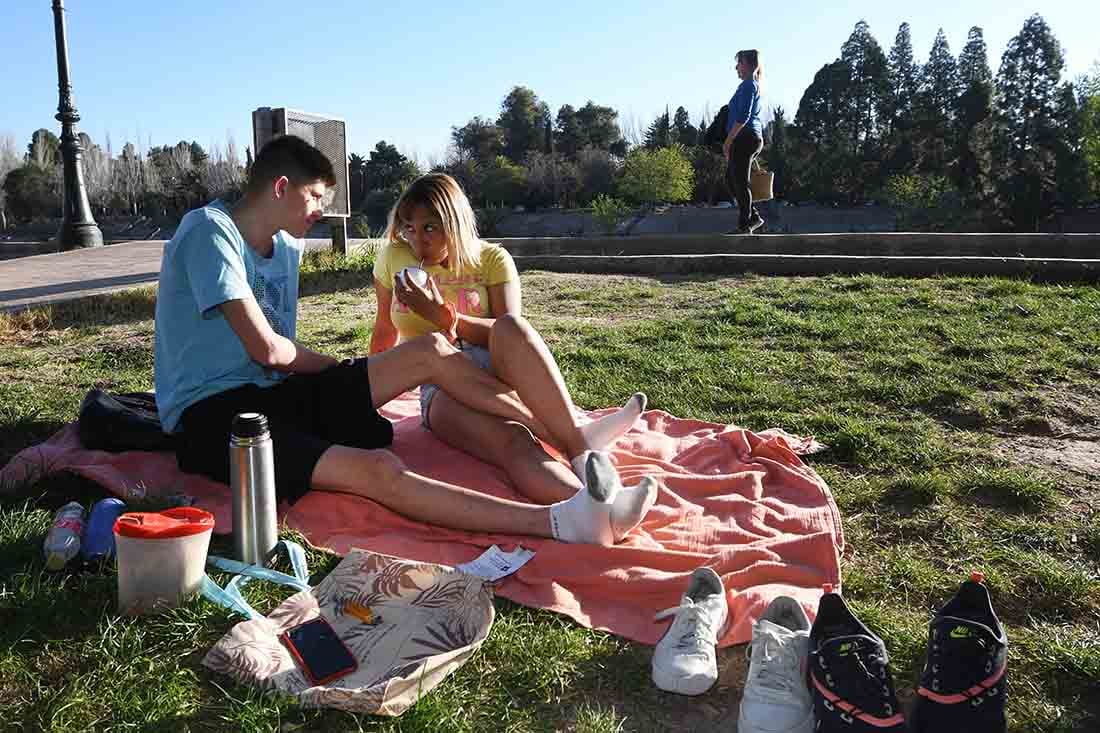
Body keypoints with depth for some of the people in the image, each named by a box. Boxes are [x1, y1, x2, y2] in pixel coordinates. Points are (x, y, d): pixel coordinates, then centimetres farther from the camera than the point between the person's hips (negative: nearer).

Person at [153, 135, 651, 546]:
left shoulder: (285, 247, 16)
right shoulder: (208, 230, -10)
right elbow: (267, 348, -17)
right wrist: (336, 366, 0)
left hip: (272, 394, 8)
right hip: (210, 414, -8)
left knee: (431, 351, -5)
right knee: (377, 471, -34)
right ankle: (562, 522, -47)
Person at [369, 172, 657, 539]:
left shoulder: (491, 259, 4)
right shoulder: (394, 259, 8)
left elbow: (510, 333, -9)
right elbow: (386, 331, 21)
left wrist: (443, 316, -19)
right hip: (440, 391, -1)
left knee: (511, 327, -38)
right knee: (512, 442, -37)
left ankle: (576, 437, -47)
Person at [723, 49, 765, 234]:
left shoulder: (748, 85, -10)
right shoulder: (754, 85, 20)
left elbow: (743, 116, -19)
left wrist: (728, 141, -17)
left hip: (744, 138, -10)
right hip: (754, 138, 10)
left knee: (739, 182, -5)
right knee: (730, 179, 14)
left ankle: (745, 226, -1)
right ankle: (753, 216, 14)